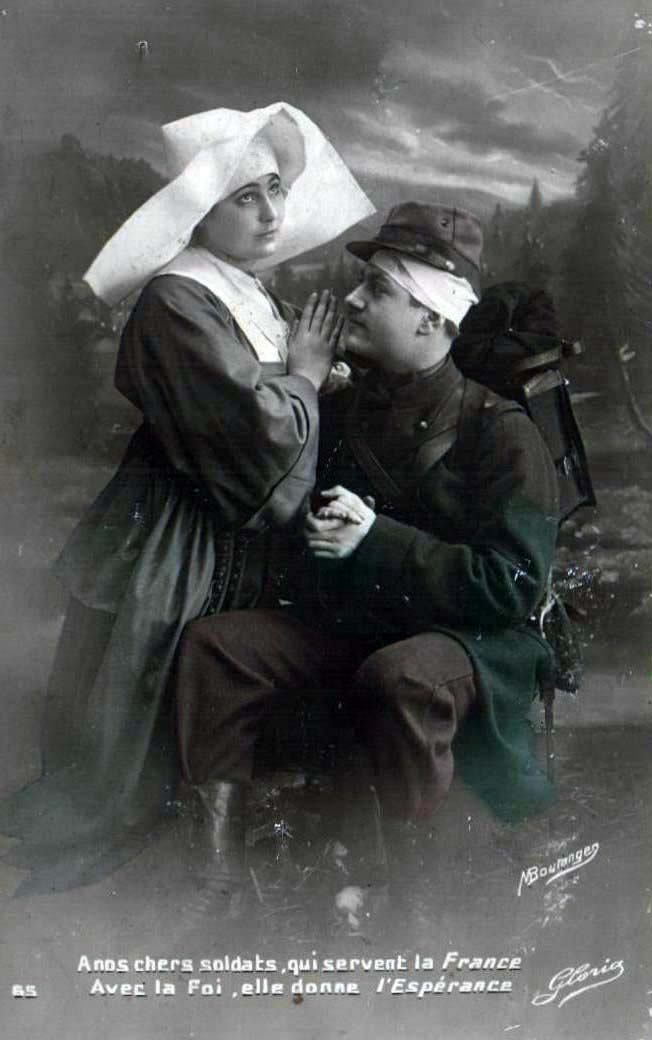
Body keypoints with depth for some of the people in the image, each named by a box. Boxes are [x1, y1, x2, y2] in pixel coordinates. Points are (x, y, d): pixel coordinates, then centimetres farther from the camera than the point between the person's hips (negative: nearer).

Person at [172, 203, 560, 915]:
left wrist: (376, 539, -22)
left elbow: (514, 584, -18)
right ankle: (220, 864, -11)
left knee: (402, 676, -39)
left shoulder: (499, 432, -12)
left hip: (470, 637, -6)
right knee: (212, 643, -13)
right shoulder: (351, 408, 9)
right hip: (350, 622, 6)